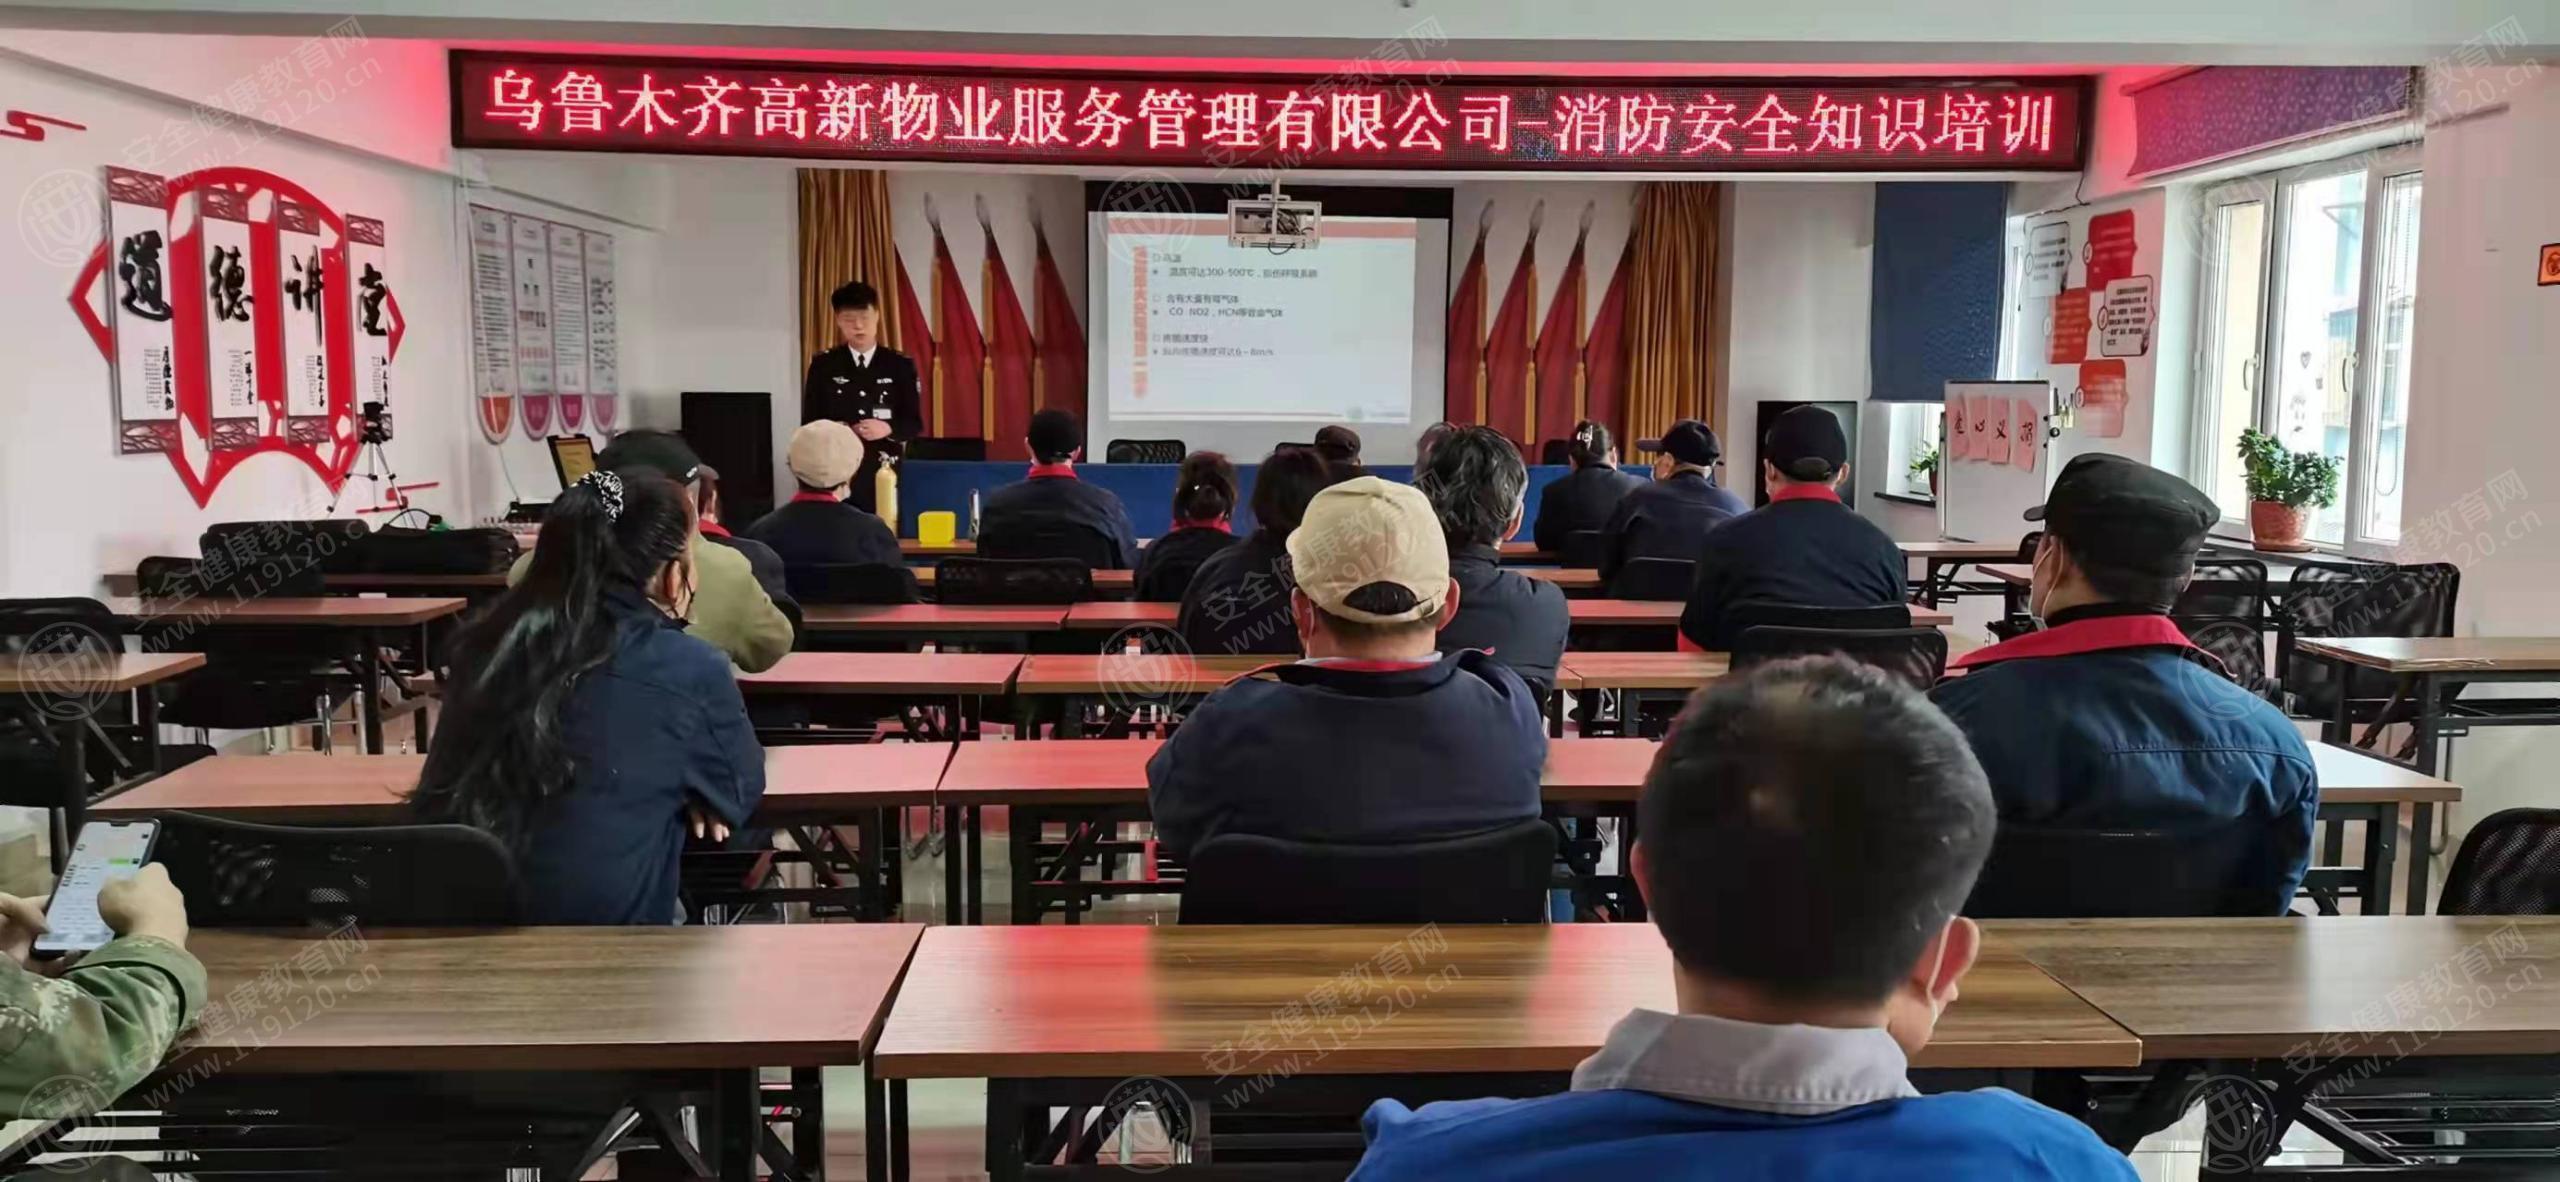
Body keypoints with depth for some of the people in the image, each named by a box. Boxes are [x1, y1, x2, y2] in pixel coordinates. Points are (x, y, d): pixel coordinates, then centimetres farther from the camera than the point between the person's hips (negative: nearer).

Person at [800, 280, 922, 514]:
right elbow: (809, 424, 7)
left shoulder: (901, 365, 6)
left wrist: (888, 429, -16)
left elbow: (915, 423, 4)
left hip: (886, 473, 0)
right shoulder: (823, 365, 6)